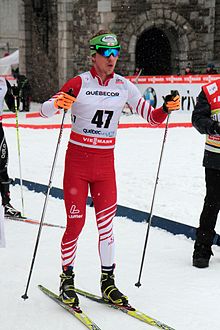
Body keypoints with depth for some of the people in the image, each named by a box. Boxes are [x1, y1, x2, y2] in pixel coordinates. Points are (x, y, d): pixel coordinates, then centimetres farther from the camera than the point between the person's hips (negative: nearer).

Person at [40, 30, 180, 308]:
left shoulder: (123, 86, 3)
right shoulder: (79, 83, -7)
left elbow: (151, 117, 4)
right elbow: (44, 110, -14)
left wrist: (167, 108, -16)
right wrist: (58, 103, -36)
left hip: (105, 162, 3)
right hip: (77, 160, -3)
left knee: (106, 224, 2)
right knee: (76, 223, 0)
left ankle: (108, 283, 15)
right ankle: (67, 279, 18)